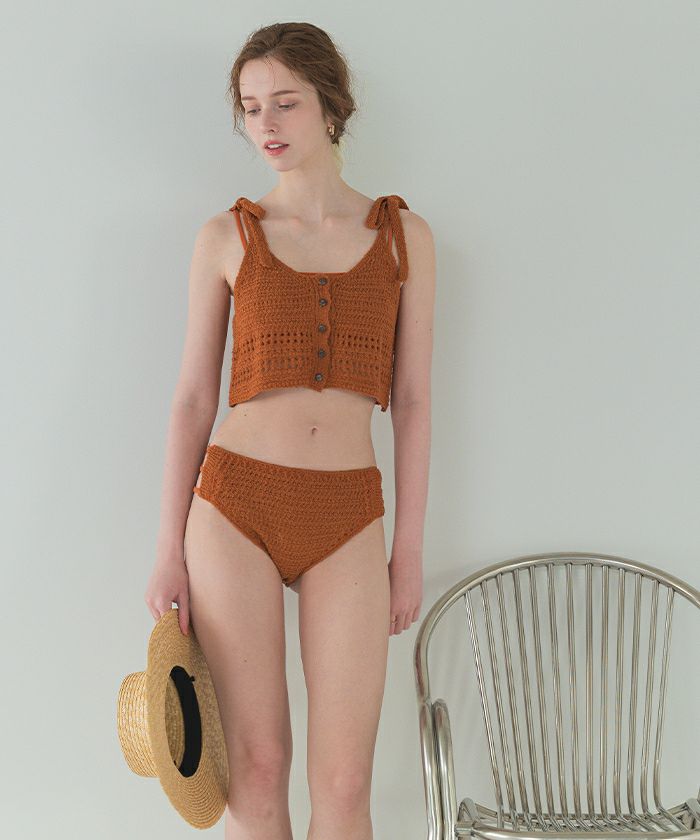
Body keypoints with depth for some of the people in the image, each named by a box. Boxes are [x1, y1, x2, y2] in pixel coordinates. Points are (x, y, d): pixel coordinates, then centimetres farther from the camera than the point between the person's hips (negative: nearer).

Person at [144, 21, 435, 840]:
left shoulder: (405, 236, 6)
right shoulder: (226, 237, 5)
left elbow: (411, 402, 6)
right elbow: (193, 397, 5)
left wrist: (409, 548, 4)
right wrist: (169, 551, 2)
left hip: (348, 518, 1)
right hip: (236, 504, 0)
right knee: (256, 768, 4)